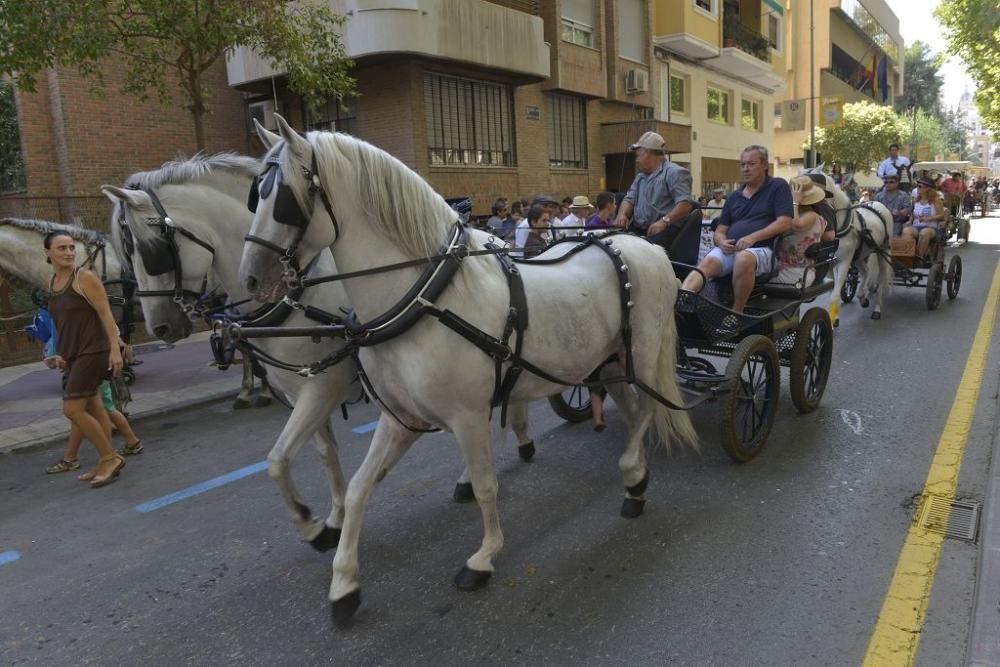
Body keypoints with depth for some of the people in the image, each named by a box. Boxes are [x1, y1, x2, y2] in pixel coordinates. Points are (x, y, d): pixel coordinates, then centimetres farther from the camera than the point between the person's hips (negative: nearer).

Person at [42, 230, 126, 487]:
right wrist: (62, 354, 16)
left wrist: (115, 349, -22)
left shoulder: (85, 277, -11)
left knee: (72, 409, -10)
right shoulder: (51, 282, 11)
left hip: (92, 352, -8)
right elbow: (63, 322, 18)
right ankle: (107, 463, 19)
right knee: (92, 409, 11)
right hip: (73, 356, 8)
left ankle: (110, 458, 2)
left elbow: (106, 314, -15)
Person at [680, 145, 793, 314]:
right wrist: (721, 241, -5)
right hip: (730, 249, 4)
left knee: (743, 258, -40)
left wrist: (753, 237, -15)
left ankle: (736, 313, -27)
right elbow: (720, 230, 21)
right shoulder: (734, 197, 25)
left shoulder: (778, 186, 9)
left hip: (761, 249, -4)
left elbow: (785, 222, -3)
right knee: (706, 263, -29)